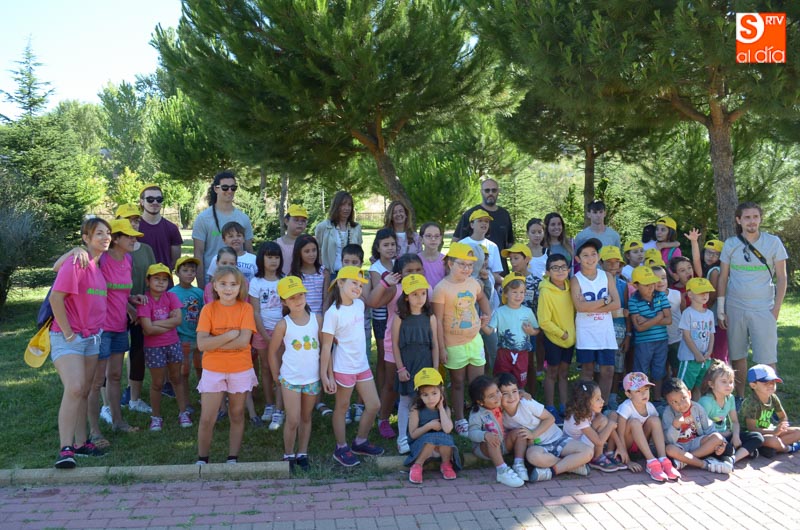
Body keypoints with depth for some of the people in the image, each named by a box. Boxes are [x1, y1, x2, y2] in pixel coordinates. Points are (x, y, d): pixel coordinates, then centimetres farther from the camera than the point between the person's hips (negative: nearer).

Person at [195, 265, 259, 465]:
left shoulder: (246, 308, -7)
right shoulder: (208, 309, -6)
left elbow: (243, 341, -18)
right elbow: (201, 344, -14)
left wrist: (215, 343, -17)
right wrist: (229, 335, -19)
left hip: (241, 370, 0)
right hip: (212, 370, 0)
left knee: (237, 416, 12)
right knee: (207, 419, 1)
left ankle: (233, 458, 25)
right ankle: (202, 459, 20)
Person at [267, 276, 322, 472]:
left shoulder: (317, 319, -5)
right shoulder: (283, 325, -11)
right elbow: (272, 352, -2)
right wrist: (276, 376, 3)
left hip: (313, 378, 3)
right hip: (290, 379, -2)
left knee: (306, 418, 15)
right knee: (293, 421, -2)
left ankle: (302, 454, 28)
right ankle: (288, 455, 17)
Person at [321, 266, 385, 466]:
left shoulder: (360, 304, 1)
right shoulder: (333, 312, -18)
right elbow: (326, 346, -16)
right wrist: (324, 375, -16)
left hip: (362, 365, 7)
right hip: (343, 367, -7)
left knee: (374, 405, 11)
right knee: (342, 407, 10)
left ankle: (360, 442, 30)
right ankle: (341, 448, 26)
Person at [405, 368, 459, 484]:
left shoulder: (445, 409, -5)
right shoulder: (416, 410, -13)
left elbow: (447, 429, -23)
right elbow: (412, 434, -11)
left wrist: (441, 408, -18)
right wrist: (429, 425, -21)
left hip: (443, 446, 2)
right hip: (421, 445, -2)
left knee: (445, 438, -32)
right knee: (431, 438, -35)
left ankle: (446, 464, -5)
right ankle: (417, 465, -16)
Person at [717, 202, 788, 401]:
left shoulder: (773, 242, 0)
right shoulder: (730, 244, 4)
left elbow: (781, 278, 2)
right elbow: (723, 278, 7)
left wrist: (776, 309, -5)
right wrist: (720, 309, 2)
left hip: (763, 309, -2)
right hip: (735, 308, 2)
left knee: (767, 359, -6)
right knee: (737, 357, 9)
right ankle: (740, 399, 21)